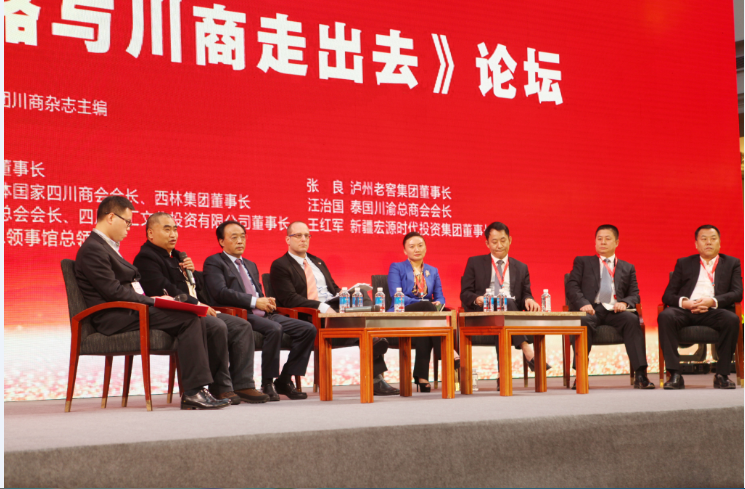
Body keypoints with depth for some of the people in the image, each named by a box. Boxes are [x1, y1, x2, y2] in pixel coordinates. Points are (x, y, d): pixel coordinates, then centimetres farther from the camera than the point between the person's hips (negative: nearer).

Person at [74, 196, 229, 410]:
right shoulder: (92, 249, -10)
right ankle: (193, 392, -20)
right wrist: (153, 301, -13)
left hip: (128, 312, 10)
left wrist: (154, 299, 4)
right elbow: (113, 291, -17)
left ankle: (195, 391, -11)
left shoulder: (107, 247, 24)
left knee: (194, 320, -5)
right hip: (115, 319, -10)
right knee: (189, 319, -20)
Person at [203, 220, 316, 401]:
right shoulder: (214, 262, 4)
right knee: (274, 329, -36)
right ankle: (267, 384, -23)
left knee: (308, 329, -9)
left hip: (263, 314, 8)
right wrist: (254, 301, -17)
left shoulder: (251, 265, 30)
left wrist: (267, 302, 3)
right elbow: (220, 293, -11)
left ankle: (284, 380, -5)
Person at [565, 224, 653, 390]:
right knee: (583, 321, -37)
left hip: (615, 311, 2)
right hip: (591, 309, -2)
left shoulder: (627, 268, 25)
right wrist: (583, 303, -14)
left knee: (632, 319, -32)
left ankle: (640, 375, -33)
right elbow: (572, 287, 7)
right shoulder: (582, 262, 20)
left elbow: (634, 294, 16)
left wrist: (624, 303, -9)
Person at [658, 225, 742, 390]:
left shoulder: (732, 263, 20)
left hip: (714, 311, 0)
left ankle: (722, 374, -23)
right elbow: (668, 295, 12)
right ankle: (675, 375, -34)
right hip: (685, 310, 0)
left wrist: (713, 301, -14)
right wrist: (683, 302, -12)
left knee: (732, 319, -34)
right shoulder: (683, 263, 21)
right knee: (665, 317, -33)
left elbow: (737, 293, 5)